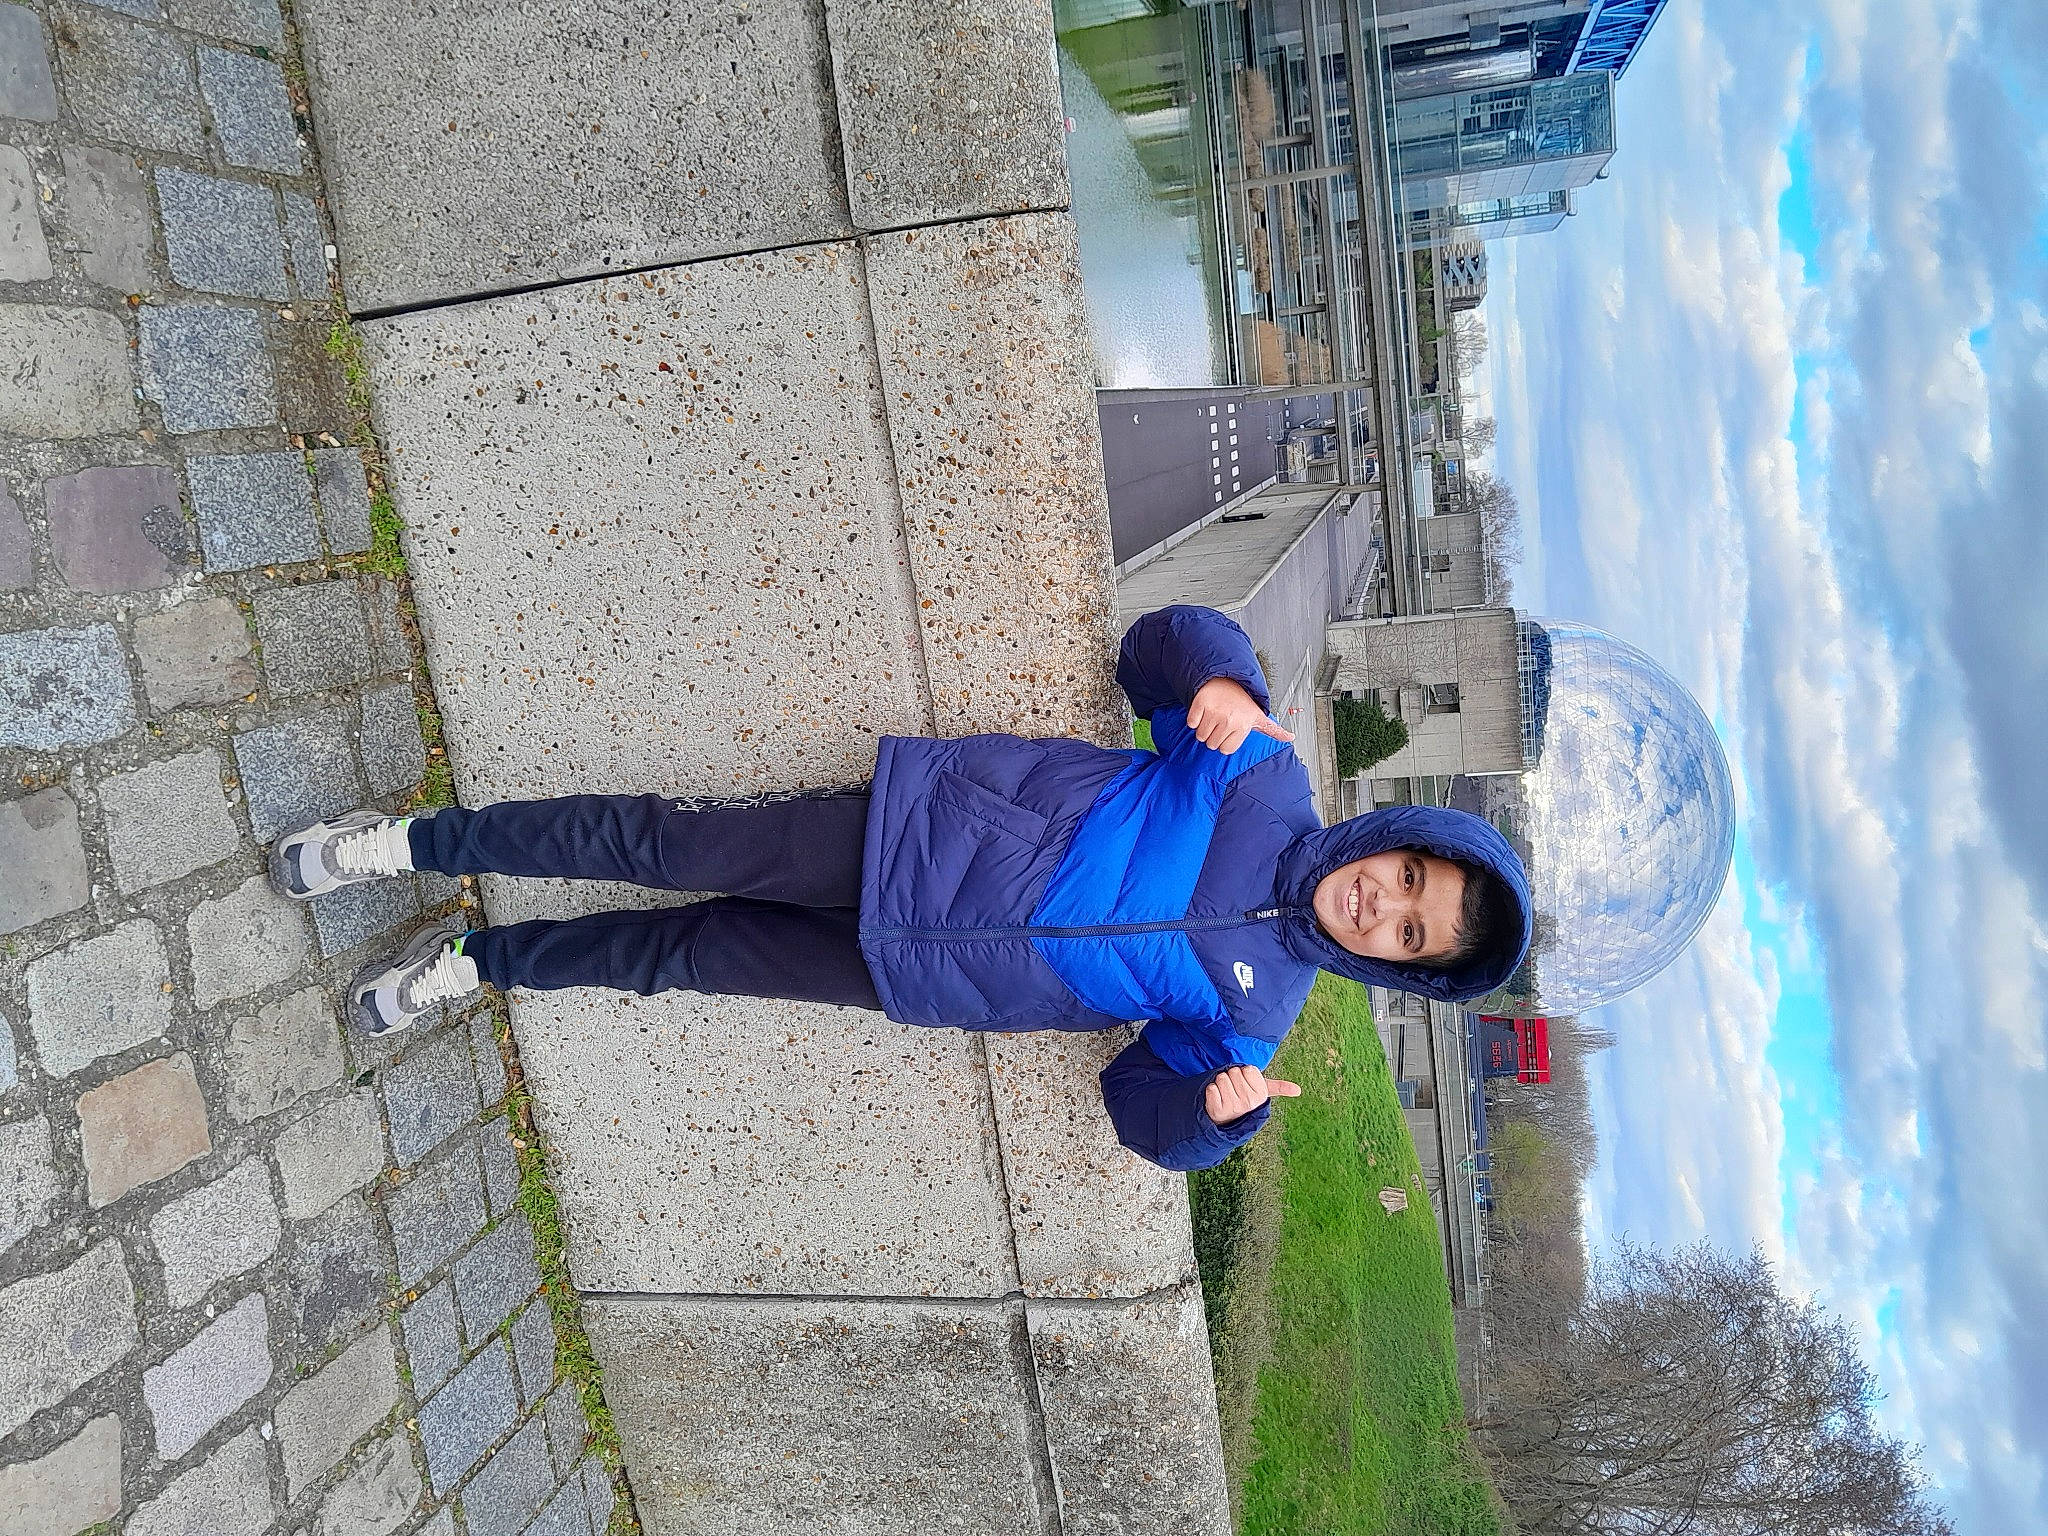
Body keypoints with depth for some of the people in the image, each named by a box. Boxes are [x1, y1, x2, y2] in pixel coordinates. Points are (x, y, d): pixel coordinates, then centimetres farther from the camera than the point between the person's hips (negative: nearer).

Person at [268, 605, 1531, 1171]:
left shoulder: (1257, 1008, -1)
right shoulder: (1272, 783, -4)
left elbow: (1151, 1108, 3)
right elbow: (1166, 638, 2)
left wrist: (1220, 1108, -20)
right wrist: (1223, 679, -21)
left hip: (918, 974, 0)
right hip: (924, 829, 0)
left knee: (677, 955, 1)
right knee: (667, 845, -7)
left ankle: (475, 960, 26)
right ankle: (412, 842, 14)